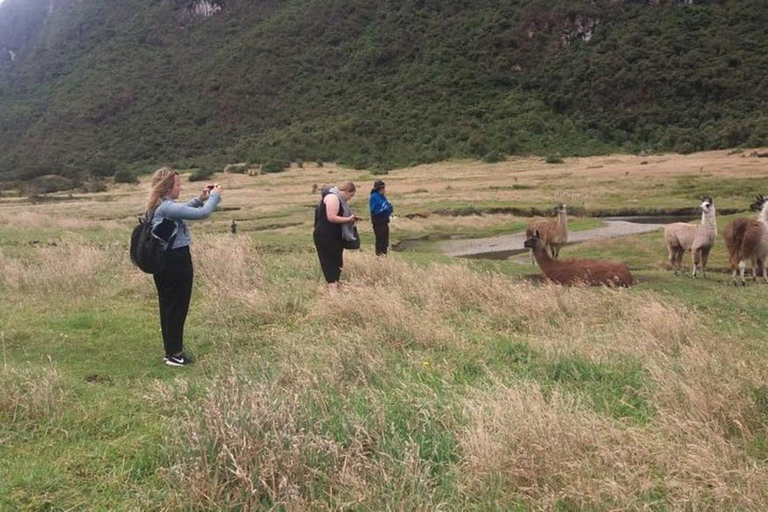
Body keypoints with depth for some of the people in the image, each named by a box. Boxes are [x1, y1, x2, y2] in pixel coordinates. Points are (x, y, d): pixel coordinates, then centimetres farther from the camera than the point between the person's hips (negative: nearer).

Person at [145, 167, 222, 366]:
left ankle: (171, 351, 27)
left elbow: (181, 209, 25)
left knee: (168, 307, 16)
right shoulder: (167, 208, -22)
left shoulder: (157, 207, 7)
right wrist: (215, 196, -7)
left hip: (163, 262, 10)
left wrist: (201, 199, 12)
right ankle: (175, 354, 12)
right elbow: (202, 213, -24)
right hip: (177, 262, -10)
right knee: (178, 308, 2)